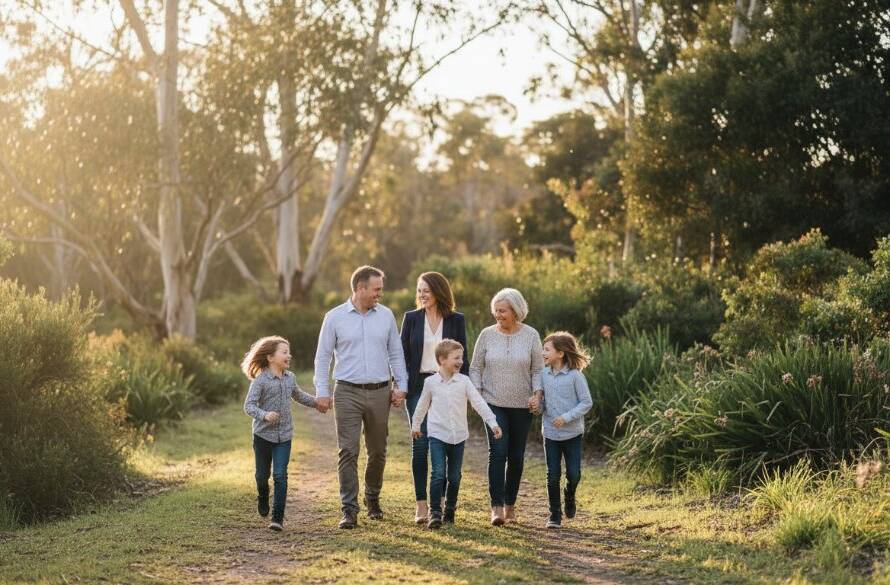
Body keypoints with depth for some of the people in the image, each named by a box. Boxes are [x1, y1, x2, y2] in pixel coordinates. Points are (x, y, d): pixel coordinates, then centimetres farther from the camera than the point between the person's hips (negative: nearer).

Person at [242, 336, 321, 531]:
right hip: (263, 434, -3)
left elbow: (299, 396, 27)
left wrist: (317, 403, 24)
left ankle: (278, 517, -3)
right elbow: (249, 405, -17)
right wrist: (264, 415, -33)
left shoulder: (290, 378, 6)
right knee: (263, 474, 11)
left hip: (284, 435, 3)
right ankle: (263, 497, 44)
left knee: (280, 475, -6)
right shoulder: (260, 380, -13)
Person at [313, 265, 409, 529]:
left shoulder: (386, 315, 7)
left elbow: (396, 354, 11)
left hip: (380, 392, 3)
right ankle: (349, 510, -5)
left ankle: (373, 498, 31)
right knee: (348, 452, -7)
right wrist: (322, 392, -4)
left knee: (378, 451, 11)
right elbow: (323, 356, 3)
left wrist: (401, 386, 2)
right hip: (348, 392, -3)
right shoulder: (335, 317, -1)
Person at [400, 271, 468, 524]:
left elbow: (462, 357, 6)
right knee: (420, 443, -5)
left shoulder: (456, 320, 4)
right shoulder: (411, 318, 4)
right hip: (419, 386, 0)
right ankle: (420, 503, -1)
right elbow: (402, 354, 6)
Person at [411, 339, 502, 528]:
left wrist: (492, 423, -12)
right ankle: (435, 512, -9)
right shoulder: (431, 382, 0)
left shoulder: (464, 381, 0)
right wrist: (415, 425, 25)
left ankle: (450, 511, 21)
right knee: (438, 474, -13)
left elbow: (479, 403, -3)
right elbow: (422, 405, 15)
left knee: (454, 477, 8)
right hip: (437, 434, -2)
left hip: (458, 436, 2)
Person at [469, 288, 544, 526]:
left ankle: (510, 504, 21)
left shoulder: (531, 336, -1)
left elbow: (538, 370, 4)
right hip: (494, 403, -1)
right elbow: (476, 367, 6)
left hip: (522, 405, 1)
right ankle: (497, 507, -13)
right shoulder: (487, 335, 0)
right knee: (497, 452, -14)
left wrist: (537, 394, -10)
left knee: (516, 456, 7)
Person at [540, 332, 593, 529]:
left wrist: (567, 417, -19)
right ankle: (555, 515, 13)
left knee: (574, 473, 0)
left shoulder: (575, 376, -11)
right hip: (550, 433, 3)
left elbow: (586, 402, -9)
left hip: (572, 433, -3)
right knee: (553, 476, 3)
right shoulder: (544, 374, 2)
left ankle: (570, 495, 33)